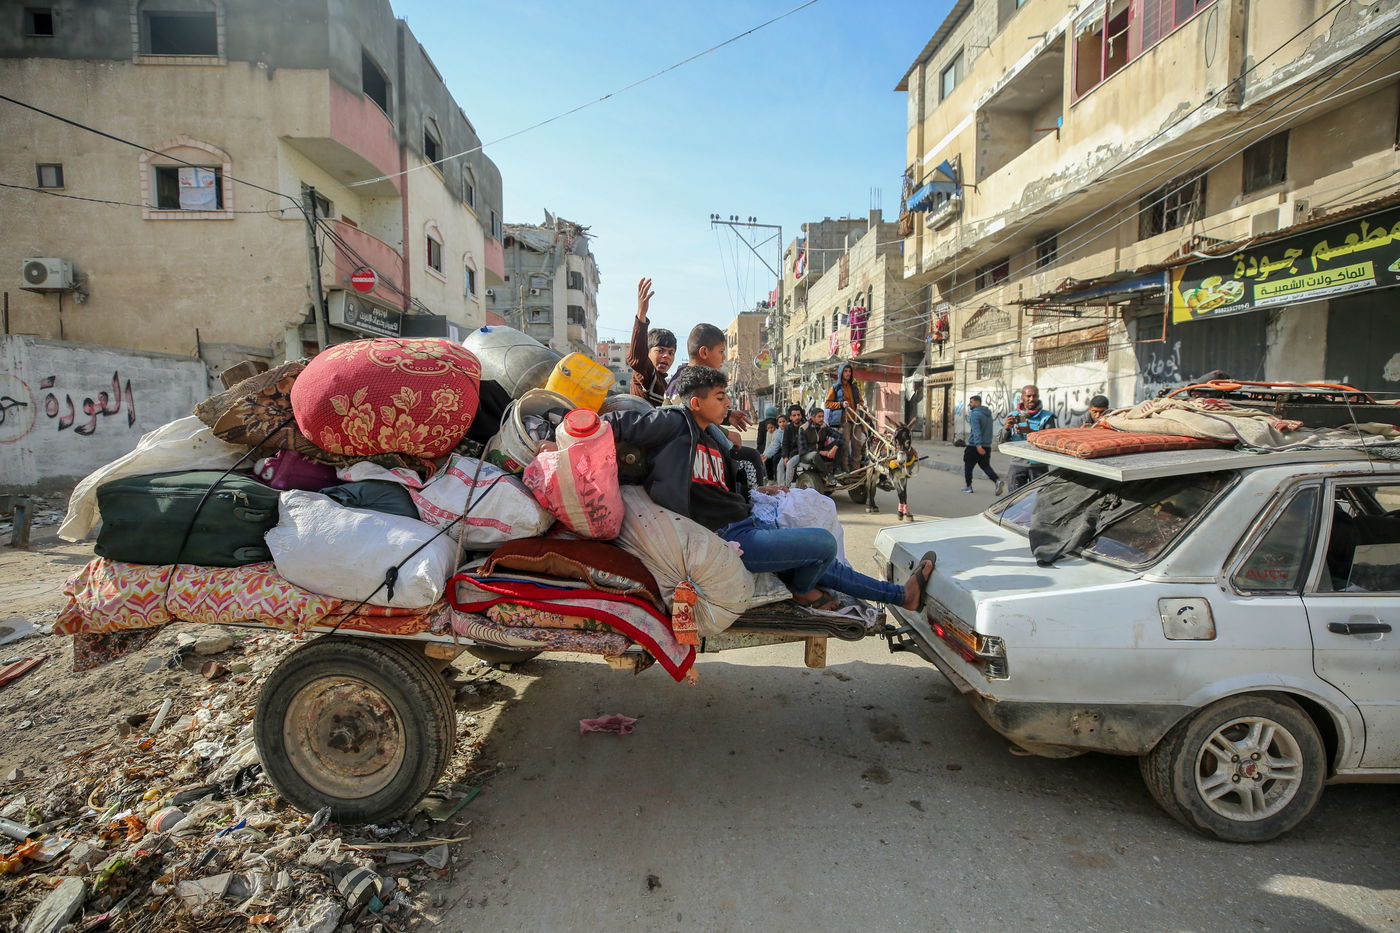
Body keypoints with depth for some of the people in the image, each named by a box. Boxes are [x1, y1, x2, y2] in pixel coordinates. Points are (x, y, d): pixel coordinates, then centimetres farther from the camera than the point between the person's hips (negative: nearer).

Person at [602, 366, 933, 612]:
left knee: (823, 562, 16)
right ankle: (802, 590, 18)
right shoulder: (675, 423, -11)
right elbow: (615, 423, -14)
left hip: (750, 524, 10)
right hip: (730, 540, -10)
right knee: (824, 542, -13)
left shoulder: (713, 443, 18)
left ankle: (902, 594, 30)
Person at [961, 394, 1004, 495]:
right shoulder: (988, 413, 13)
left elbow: (976, 431, -26)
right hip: (987, 446, 8)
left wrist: (978, 445, -33)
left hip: (974, 446, -7)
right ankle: (998, 481, -11)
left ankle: (968, 486, 13)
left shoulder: (975, 414, -14)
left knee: (968, 466, 7)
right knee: (985, 465, 10)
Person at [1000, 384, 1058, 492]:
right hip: (1017, 464, 2)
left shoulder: (1047, 416, 0)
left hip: (1038, 466, -2)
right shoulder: (1013, 416, 9)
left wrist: (1030, 432, -24)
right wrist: (1006, 427, -14)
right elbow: (1003, 440, 6)